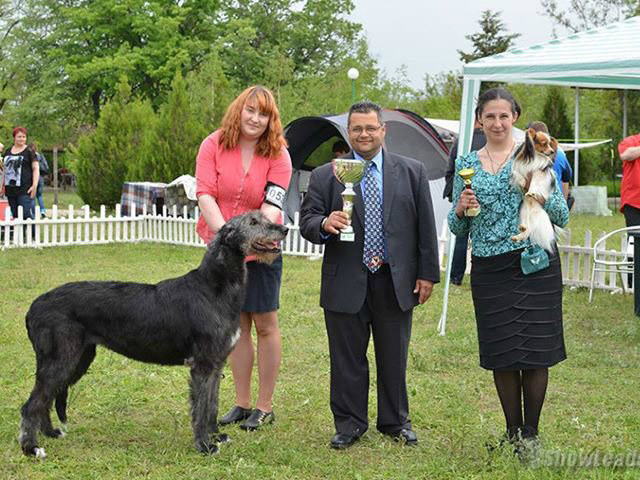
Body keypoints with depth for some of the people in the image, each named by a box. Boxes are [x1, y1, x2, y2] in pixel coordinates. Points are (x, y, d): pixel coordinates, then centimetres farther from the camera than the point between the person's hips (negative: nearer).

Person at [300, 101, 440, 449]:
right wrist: (325, 224, -24)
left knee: (394, 357, 12)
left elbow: (425, 225, 5)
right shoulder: (325, 176, 2)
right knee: (347, 358, 7)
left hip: (396, 283, 1)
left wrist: (427, 273, 2)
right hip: (346, 284, -1)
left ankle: (395, 421, 26)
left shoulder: (412, 172, 5)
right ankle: (349, 423, 21)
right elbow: (306, 222, -1)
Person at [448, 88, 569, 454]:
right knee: (500, 353, 6)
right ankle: (513, 430, 20)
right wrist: (461, 209, -9)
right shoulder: (466, 164, 9)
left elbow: (563, 216, 0)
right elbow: (457, 228, 12)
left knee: (535, 349, 0)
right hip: (489, 269, 3)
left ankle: (531, 432, 13)